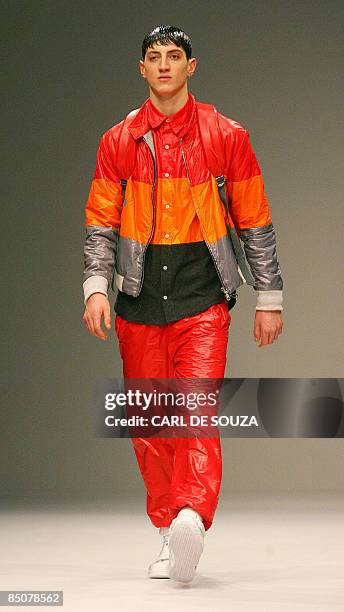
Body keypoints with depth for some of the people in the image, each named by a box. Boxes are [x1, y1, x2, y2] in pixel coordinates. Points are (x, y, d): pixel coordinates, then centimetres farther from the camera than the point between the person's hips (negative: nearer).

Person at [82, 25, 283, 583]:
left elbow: (255, 223, 9)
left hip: (202, 296, -3)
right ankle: (170, 536, 13)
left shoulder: (226, 136, 5)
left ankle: (192, 521, -34)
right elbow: (101, 224, 10)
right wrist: (97, 286, -5)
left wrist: (269, 298, 8)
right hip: (140, 300, 3)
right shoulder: (119, 142, 9)